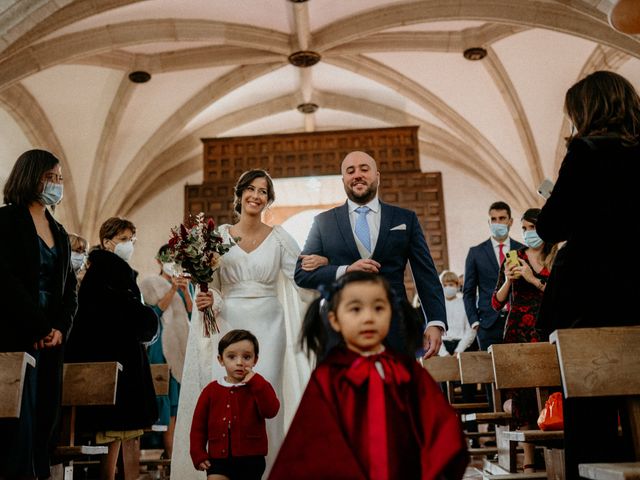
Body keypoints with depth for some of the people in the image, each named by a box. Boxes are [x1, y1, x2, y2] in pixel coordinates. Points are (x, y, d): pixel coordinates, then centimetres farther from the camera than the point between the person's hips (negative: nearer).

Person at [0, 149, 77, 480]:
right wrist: (40, 328, -12)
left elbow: (69, 288, 13)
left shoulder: (59, 233, 17)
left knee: (46, 417, 6)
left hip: (51, 338, 6)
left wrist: (60, 328, -4)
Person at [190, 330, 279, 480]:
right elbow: (198, 424, 8)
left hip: (251, 458, -1)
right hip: (219, 458, 1)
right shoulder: (211, 390, 4)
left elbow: (271, 411, -19)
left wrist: (256, 382, -21)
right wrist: (198, 454, 0)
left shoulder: (259, 387, 0)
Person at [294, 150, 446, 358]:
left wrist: (436, 322, -6)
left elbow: (426, 275, 7)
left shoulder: (406, 219, 10)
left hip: (395, 332, 1)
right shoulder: (323, 222, 10)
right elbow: (301, 273, 5)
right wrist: (345, 271, -11)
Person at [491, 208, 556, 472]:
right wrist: (508, 280, -10)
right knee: (523, 394, -2)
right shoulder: (513, 259, 8)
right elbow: (497, 303, 5)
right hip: (517, 333, 0)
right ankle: (528, 460, 3)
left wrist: (533, 280, -12)